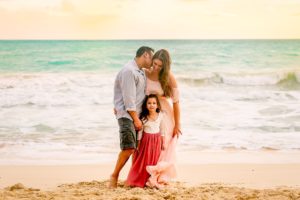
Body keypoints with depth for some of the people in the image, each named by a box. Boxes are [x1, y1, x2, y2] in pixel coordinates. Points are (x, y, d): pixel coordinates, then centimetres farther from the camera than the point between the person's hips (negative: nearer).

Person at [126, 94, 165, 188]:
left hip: (156, 141, 1)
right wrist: (138, 144, -1)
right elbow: (140, 131, -1)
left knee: (154, 161, 2)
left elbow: (162, 130, 7)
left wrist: (163, 142, 6)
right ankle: (140, 181, 8)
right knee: (144, 161, 0)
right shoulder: (143, 117, -6)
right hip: (146, 141, -1)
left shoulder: (160, 116, -1)